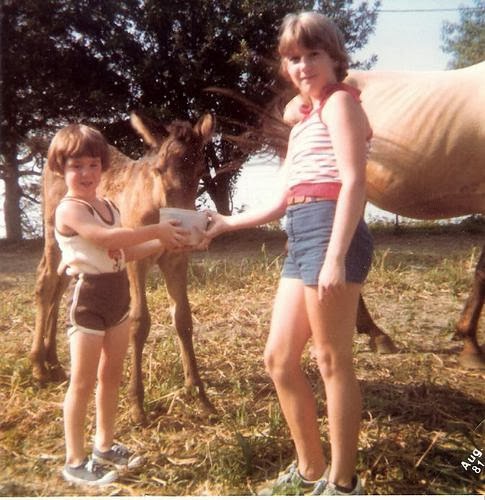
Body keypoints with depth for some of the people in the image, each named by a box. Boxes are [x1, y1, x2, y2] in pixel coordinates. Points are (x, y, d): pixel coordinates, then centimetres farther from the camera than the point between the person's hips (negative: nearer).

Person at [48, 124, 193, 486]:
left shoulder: (108, 206, 13)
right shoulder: (69, 210, -15)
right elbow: (108, 238, -30)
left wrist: (163, 243, 5)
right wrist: (157, 229, -25)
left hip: (118, 295, 8)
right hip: (88, 298, -8)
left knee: (112, 375, 16)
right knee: (83, 382, 0)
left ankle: (105, 446, 32)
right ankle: (75, 462, 13)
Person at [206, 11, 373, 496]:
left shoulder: (340, 102, 2)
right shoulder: (302, 120, 27)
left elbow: (353, 182, -12)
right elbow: (280, 202, 25)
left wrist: (336, 256, -22)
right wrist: (225, 223, 29)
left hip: (329, 231, -9)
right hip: (300, 239, 9)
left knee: (332, 361, -3)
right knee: (279, 358, 11)